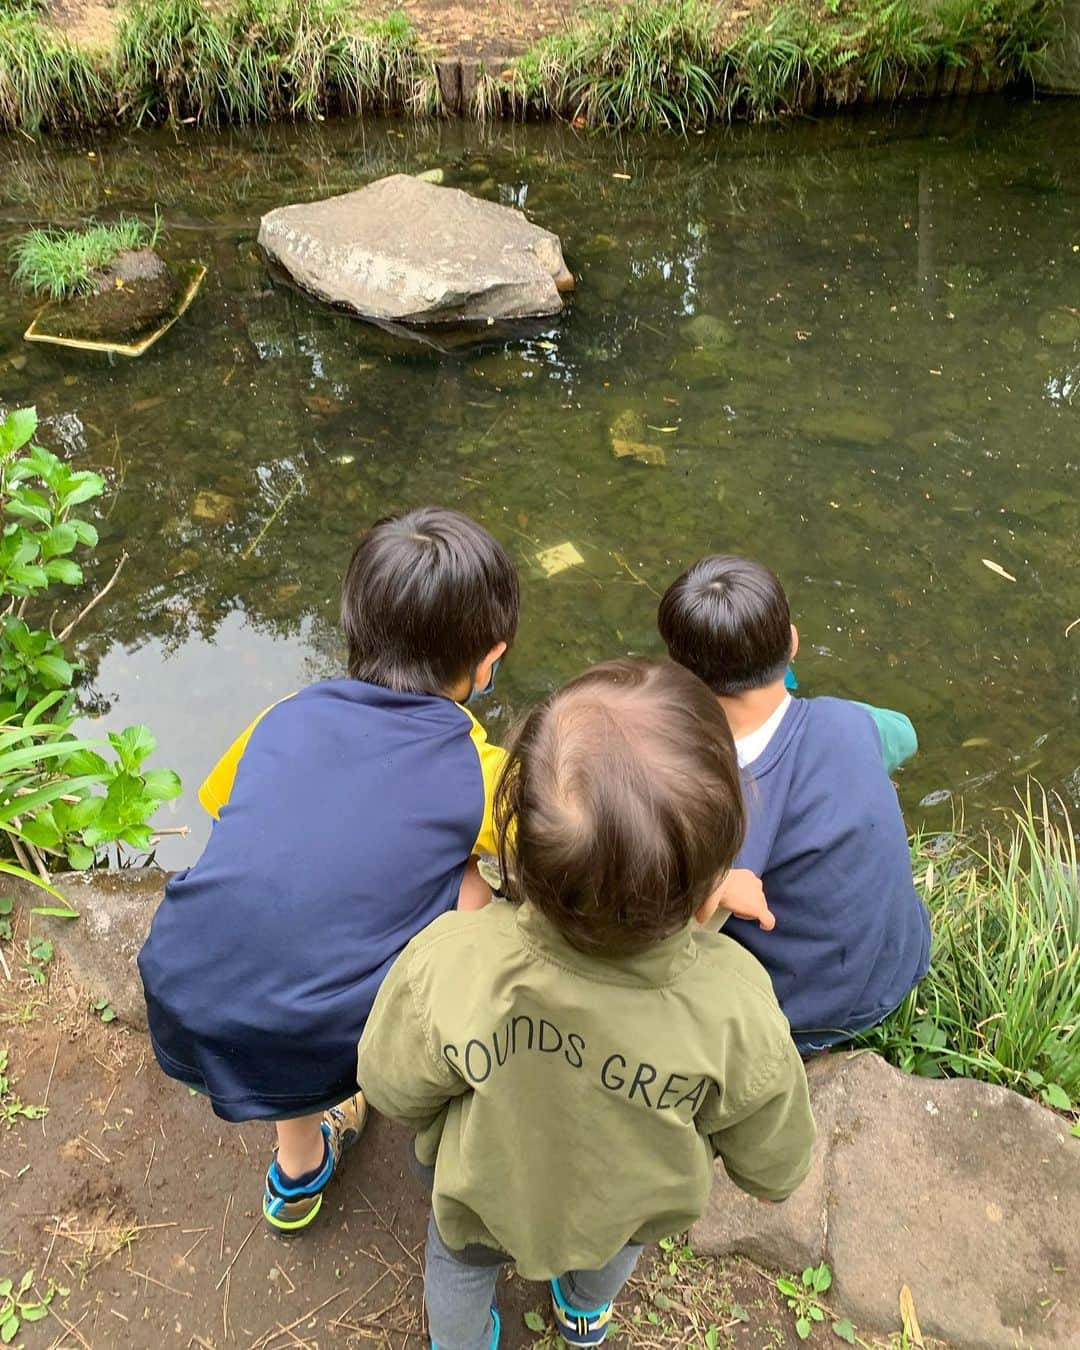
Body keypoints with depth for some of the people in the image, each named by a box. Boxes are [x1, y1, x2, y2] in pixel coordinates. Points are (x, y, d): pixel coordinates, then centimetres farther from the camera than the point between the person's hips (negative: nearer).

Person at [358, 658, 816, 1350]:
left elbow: (393, 1087, -20)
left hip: (487, 1201, -1)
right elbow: (774, 1168, -19)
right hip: (635, 1211, 2)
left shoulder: (445, 966, -44)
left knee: (461, 1256, 36)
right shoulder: (736, 1013, -41)